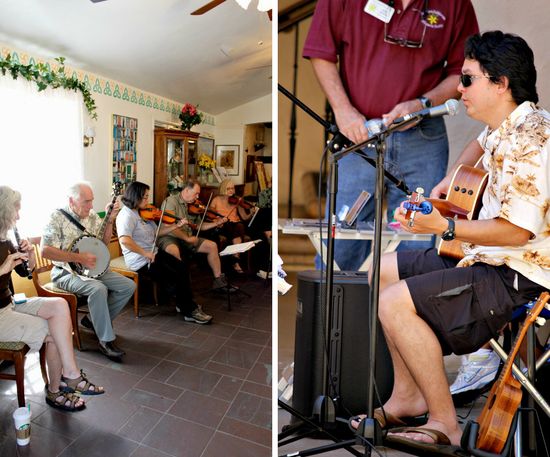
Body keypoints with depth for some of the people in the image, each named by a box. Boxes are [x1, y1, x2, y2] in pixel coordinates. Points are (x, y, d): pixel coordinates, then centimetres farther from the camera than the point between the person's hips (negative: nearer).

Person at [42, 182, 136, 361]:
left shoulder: (92, 215, 7)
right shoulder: (58, 217, -11)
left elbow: (104, 242, 11)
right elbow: (45, 251, -19)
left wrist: (110, 219, -2)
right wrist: (79, 257, -23)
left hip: (92, 268, 7)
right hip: (67, 271, -7)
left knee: (129, 286, -8)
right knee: (98, 289, -35)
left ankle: (94, 320, 8)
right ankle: (106, 341, -21)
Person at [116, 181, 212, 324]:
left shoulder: (141, 212, 9)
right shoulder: (126, 215, -19)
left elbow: (157, 232, 13)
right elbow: (124, 240, -34)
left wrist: (177, 226, 4)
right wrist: (145, 253, -28)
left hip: (153, 253, 9)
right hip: (140, 261, -9)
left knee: (182, 267, 2)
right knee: (175, 278, -11)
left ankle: (184, 304, 15)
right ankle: (190, 312, 6)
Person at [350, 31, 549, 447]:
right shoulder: (505, 128, 11)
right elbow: (482, 146, 36)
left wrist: (445, 227, -29)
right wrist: (446, 185, 23)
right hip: (488, 255, 10)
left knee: (395, 303, -23)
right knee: (383, 272, 9)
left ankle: (445, 425, -3)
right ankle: (408, 396, 16)